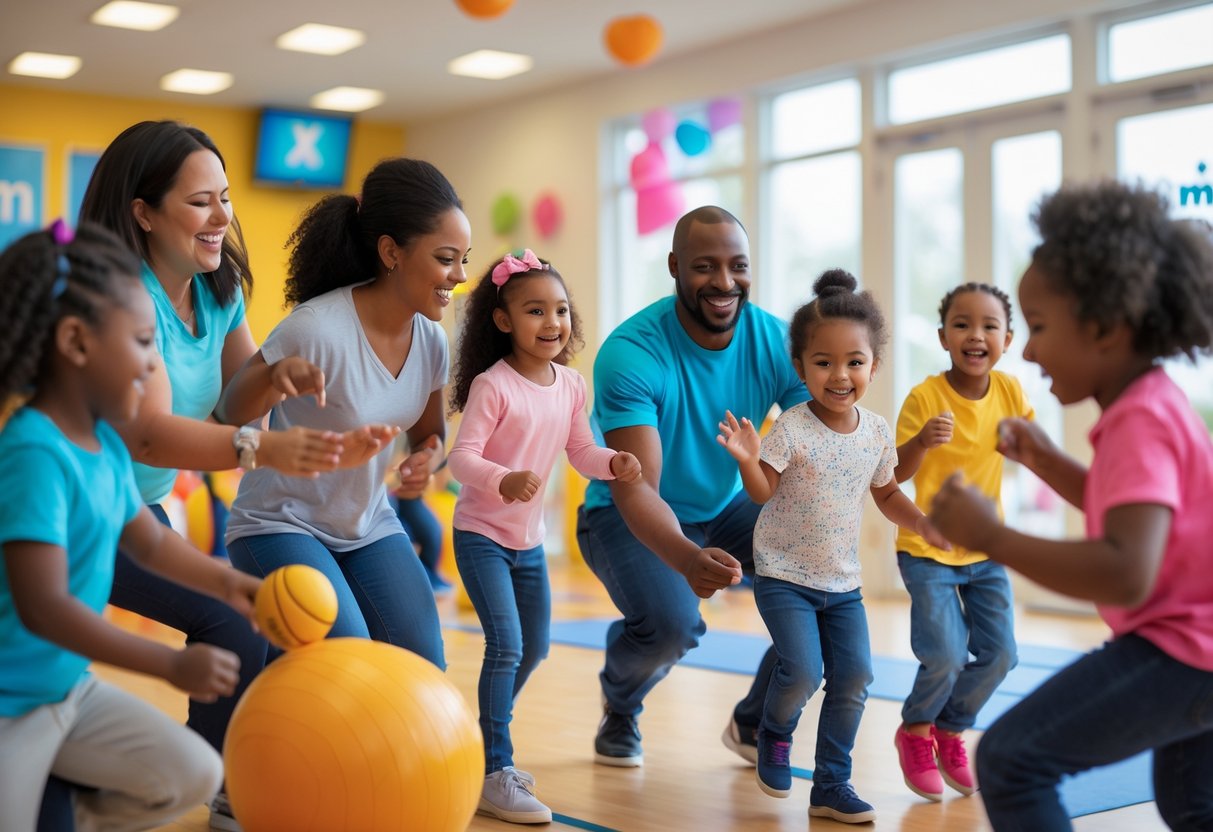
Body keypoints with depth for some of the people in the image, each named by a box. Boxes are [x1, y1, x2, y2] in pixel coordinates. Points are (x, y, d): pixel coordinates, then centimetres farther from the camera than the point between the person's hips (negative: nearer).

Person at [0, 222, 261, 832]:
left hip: (72, 688, 9)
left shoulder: (107, 447, 1)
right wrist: (172, 665, -34)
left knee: (195, 775, 7)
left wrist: (227, 584, 7)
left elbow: (150, 542, 18)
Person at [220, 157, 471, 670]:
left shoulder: (430, 339, -4)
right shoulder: (318, 329, -25)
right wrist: (272, 378, -41)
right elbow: (232, 415, -18)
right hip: (281, 526, -6)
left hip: (370, 527, 6)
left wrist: (428, 457, -12)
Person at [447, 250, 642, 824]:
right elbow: (462, 457, -24)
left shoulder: (571, 386, 0)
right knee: (506, 646, -15)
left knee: (534, 648, 17)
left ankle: (484, 739, 38)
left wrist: (614, 462, -14)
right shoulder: (492, 385, -19)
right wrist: (504, 481, -43)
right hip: (482, 534, -7)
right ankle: (495, 775, -6)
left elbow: (581, 453, 7)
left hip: (529, 540, 7)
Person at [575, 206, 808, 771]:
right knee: (671, 623, -31)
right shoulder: (631, 352, -27)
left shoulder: (776, 341, -15)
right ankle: (619, 708, 9)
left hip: (727, 509, 4)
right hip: (629, 516, -4)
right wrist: (687, 558, -56)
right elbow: (636, 489, -36)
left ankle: (755, 723, 7)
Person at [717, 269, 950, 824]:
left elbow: (886, 494, 14)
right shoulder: (791, 428, -15)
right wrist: (748, 459, -36)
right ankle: (774, 733, 18)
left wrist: (923, 524, 0)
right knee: (803, 670, -17)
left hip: (843, 582, 5)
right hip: (784, 575, -5)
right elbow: (763, 492, -16)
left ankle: (831, 785, 16)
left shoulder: (877, 432, 0)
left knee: (854, 677, 0)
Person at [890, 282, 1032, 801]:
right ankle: (915, 731, 19)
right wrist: (923, 441, -38)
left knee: (998, 654, 4)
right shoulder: (924, 397, -17)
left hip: (987, 550, 5)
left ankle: (950, 732, 30)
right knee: (945, 655, -11)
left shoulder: (1009, 390, -4)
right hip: (928, 550, -5)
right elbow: (896, 474, -19)